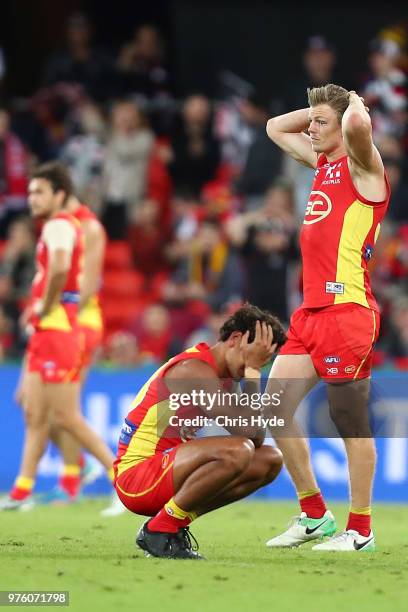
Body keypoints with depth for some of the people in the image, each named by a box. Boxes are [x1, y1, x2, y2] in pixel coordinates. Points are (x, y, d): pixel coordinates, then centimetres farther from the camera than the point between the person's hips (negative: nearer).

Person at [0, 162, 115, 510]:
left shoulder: (58, 225, -12)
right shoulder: (64, 226, 19)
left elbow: (59, 267, -32)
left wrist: (45, 306, -20)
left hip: (56, 331, -10)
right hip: (44, 333, 10)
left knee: (65, 416, -9)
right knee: (35, 415, 9)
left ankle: (122, 475, -5)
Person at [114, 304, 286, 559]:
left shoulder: (222, 374, 13)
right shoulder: (193, 369, -18)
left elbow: (257, 436, 8)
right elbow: (247, 430, -26)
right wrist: (252, 369, -17)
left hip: (167, 470, 10)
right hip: (136, 475, -10)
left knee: (270, 460, 9)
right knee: (237, 451, -31)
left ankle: (178, 521, 6)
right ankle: (160, 530, -17)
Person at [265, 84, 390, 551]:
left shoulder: (362, 166, -7)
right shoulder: (322, 162, 17)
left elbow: (358, 124, -30)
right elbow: (276, 128, 32)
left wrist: (354, 106, -8)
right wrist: (320, 109, 19)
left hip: (347, 310, -9)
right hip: (311, 309, 9)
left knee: (351, 422, -3)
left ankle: (360, 530, 4)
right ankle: (314, 516, 17)